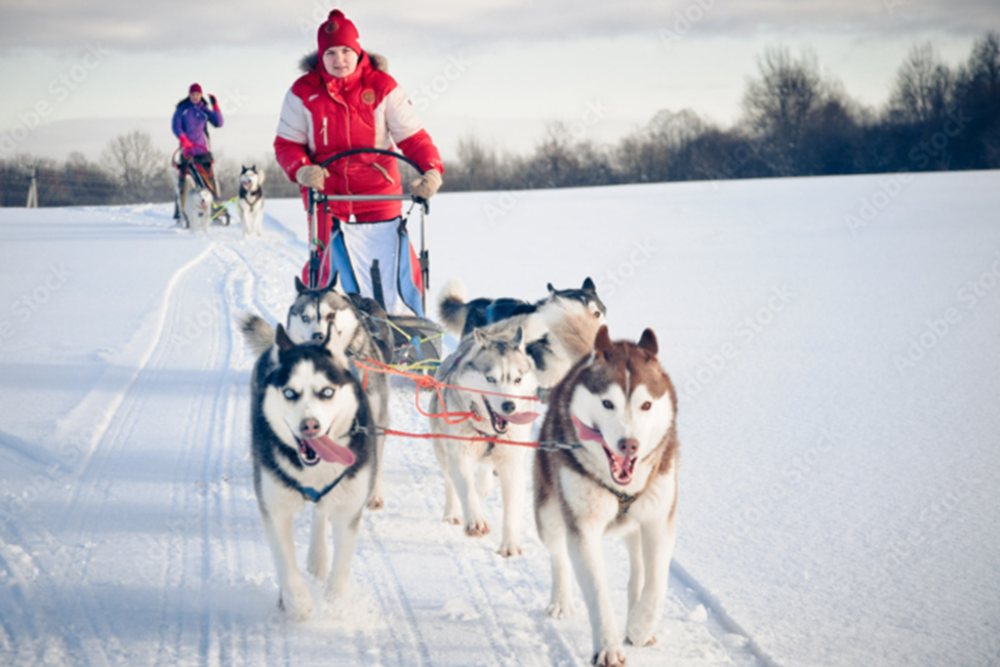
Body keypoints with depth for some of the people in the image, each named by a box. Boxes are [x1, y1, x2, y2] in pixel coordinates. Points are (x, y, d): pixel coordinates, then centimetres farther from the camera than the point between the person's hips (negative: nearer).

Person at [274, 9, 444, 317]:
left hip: (380, 200, 0)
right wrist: (301, 169, -17)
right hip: (327, 201, 0)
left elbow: (413, 137, -3)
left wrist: (431, 169, -22)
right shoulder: (303, 92, -1)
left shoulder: (382, 87, -2)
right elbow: (287, 143, 4)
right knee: (324, 271, 1)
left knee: (396, 278, 0)